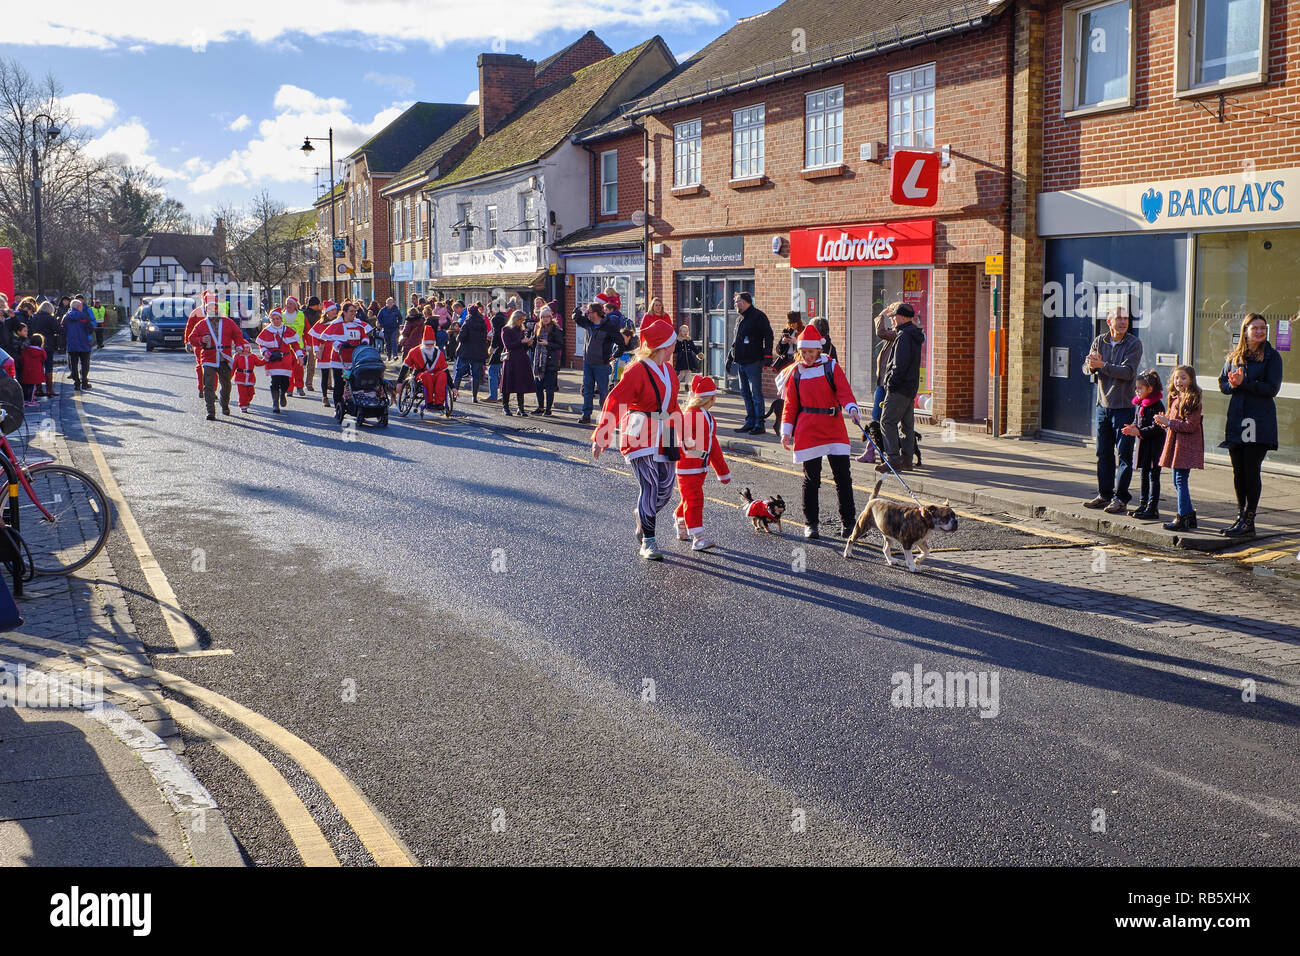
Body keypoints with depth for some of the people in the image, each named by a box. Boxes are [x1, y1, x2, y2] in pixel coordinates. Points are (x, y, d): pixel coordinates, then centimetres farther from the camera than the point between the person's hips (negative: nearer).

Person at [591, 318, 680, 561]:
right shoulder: (638, 371, -14)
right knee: (650, 486, -11)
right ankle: (647, 543, -2)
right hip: (639, 435, -7)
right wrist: (601, 437, -23)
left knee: (665, 489, 6)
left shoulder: (668, 370, 12)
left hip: (664, 436, 7)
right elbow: (615, 402, -18)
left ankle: (642, 524, 33)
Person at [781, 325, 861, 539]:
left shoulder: (831, 367, 4)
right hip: (807, 430, 0)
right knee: (811, 478, 3)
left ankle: (848, 521, 8)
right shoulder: (797, 372, 9)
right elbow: (790, 404, 11)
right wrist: (786, 431, 4)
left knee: (842, 476, -2)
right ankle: (811, 524, 12)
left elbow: (844, 390, -7)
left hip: (834, 427, 0)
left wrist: (852, 408, -27)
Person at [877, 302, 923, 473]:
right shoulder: (915, 335, 17)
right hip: (911, 387, 10)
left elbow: (900, 365, -21)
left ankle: (893, 460, -13)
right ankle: (907, 459, 15)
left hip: (899, 388, -10)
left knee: (887, 422, -9)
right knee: (906, 424, 12)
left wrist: (891, 384, -16)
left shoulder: (904, 336, -15)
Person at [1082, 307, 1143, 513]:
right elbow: (1086, 368, 1)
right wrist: (1092, 365, -22)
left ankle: (1121, 499, 1)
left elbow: (1128, 372, -18)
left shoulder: (1134, 343, -8)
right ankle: (1104, 495, 20)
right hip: (1103, 404, 5)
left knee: (1124, 454, -3)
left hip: (1124, 406, -5)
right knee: (1103, 453, 11)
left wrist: (1102, 365, -24)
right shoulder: (1100, 341, 7)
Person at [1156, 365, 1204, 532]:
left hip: (1186, 446, -9)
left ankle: (1182, 519, -6)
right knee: (1178, 482, 13)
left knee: (1181, 480, -9)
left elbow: (1190, 425, -19)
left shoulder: (1193, 400, -12)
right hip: (1175, 444, 9)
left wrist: (1168, 422, -17)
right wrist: (1163, 422, 4)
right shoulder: (1175, 398, 15)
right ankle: (1190, 515, 22)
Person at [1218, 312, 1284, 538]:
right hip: (1236, 420, 5)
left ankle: (1249, 522, 3)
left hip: (1259, 423, -5)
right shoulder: (1234, 355, 11)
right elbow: (1222, 383, 9)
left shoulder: (1272, 356, -3)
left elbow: (1272, 388, -10)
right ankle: (1241, 517, 20)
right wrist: (1233, 384, -12)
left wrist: (1244, 383, -18)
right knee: (1238, 471, 9)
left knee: (1252, 471, -3)